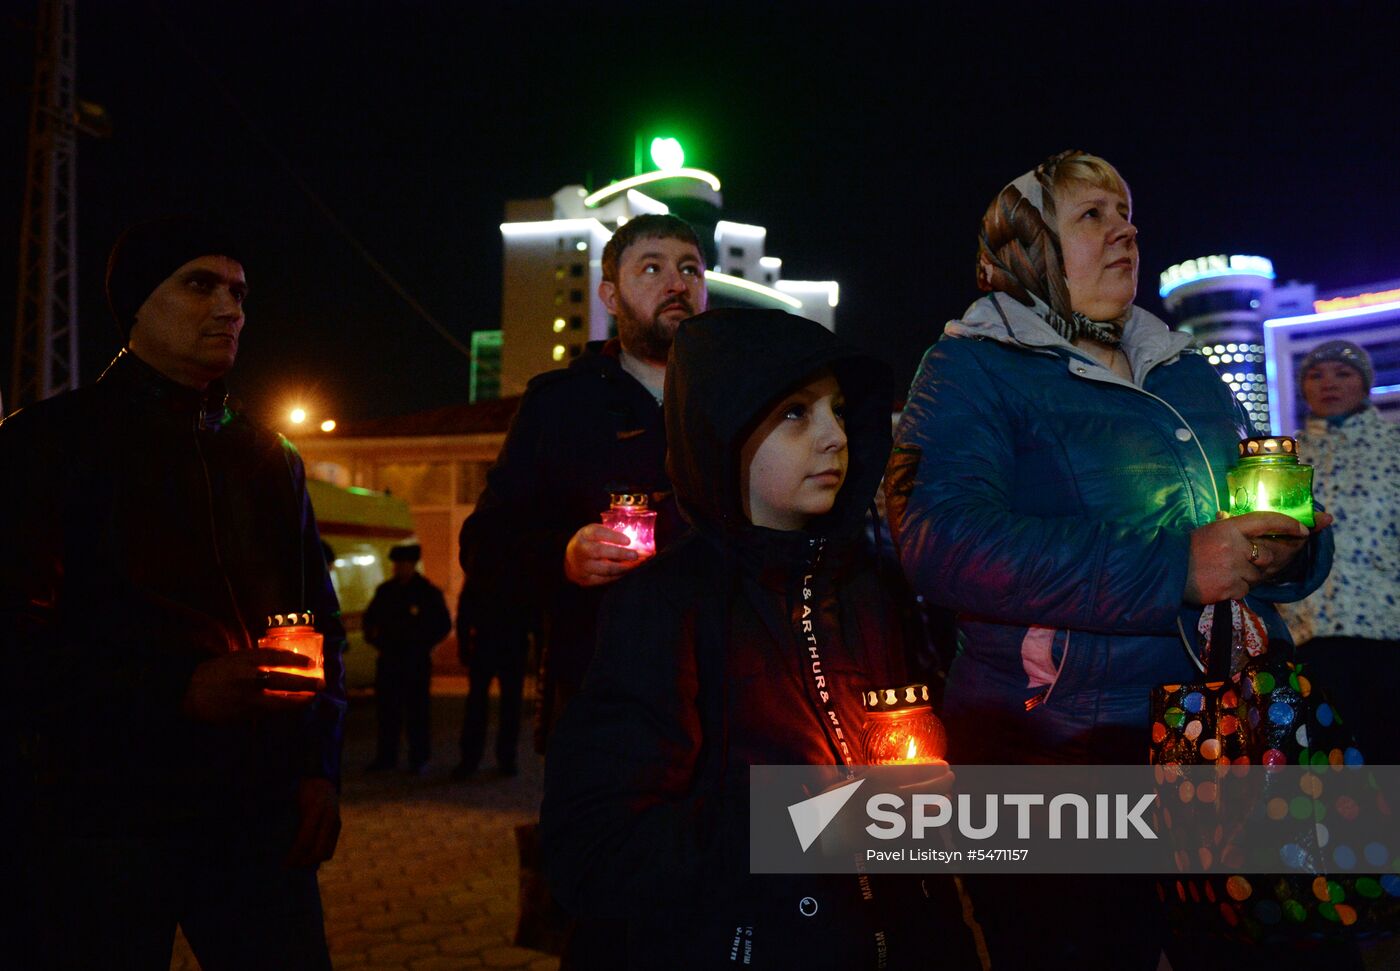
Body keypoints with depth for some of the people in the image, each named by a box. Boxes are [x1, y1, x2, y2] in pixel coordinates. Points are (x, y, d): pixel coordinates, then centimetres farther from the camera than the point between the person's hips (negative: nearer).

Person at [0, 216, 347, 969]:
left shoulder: (268, 458, 15)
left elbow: (319, 618, 15)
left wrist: (320, 764, 4)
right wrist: (181, 689, -20)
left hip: (259, 811, 4)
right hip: (102, 814, -4)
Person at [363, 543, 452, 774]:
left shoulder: (428, 592, -3)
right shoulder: (385, 591, 10)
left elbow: (444, 625, 0)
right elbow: (370, 617, 23)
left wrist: (422, 644, -8)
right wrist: (373, 637, 5)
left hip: (416, 662, -4)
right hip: (388, 660, 4)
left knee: (416, 710, 1)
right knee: (386, 709, 7)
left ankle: (419, 759, 9)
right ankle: (386, 756, 17)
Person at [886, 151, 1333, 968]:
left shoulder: (1186, 371, 16)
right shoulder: (975, 368, -5)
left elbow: (1267, 518, 19)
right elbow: (945, 541, -22)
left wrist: (1292, 548, -7)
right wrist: (1173, 569, -25)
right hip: (1060, 743, -6)